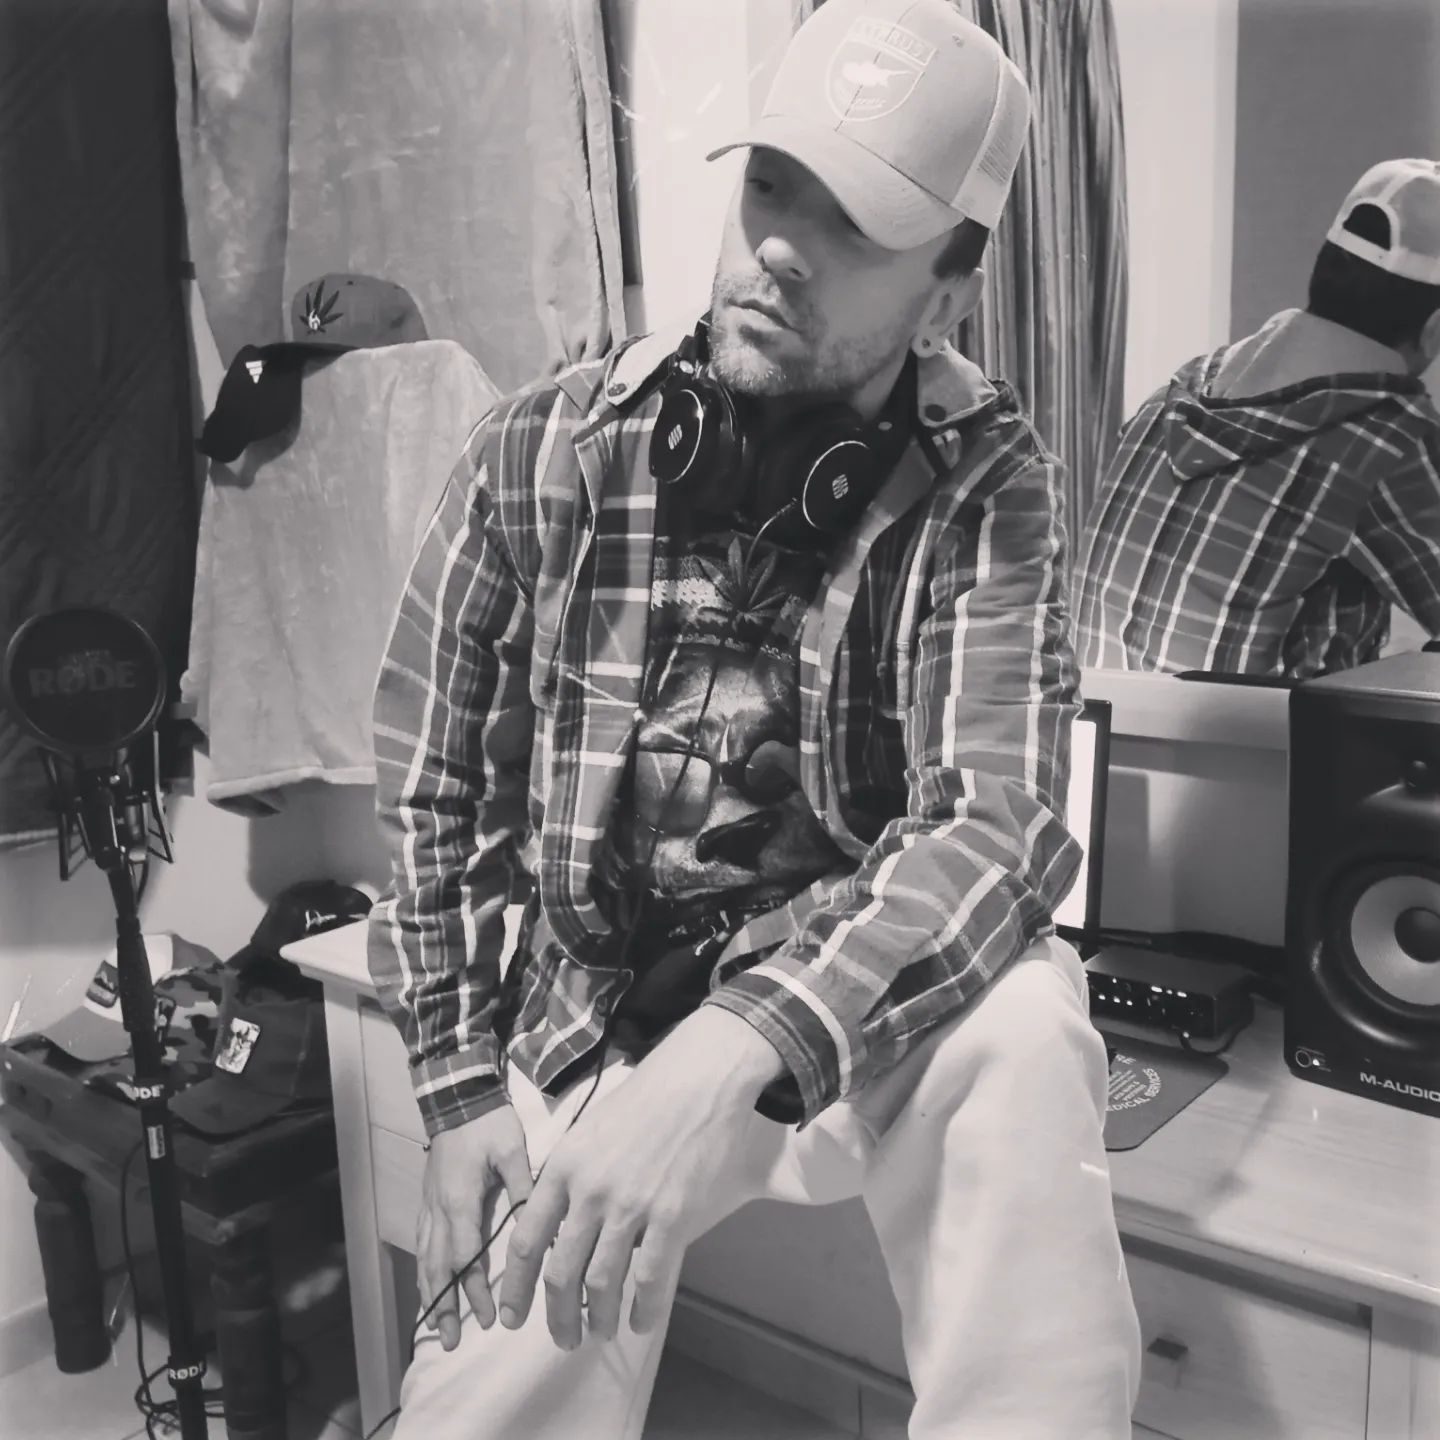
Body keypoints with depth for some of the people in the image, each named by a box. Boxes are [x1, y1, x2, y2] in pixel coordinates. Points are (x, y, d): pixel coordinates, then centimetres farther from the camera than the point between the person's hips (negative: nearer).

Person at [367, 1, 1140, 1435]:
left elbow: (994, 824, -21)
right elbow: (429, 794, 2)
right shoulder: (537, 451, -6)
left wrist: (735, 1052, -36)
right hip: (589, 1028, 1)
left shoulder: (981, 481, -9)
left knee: (1023, 1040, -31)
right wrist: (464, 1093, -4)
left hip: (868, 1012, -1)